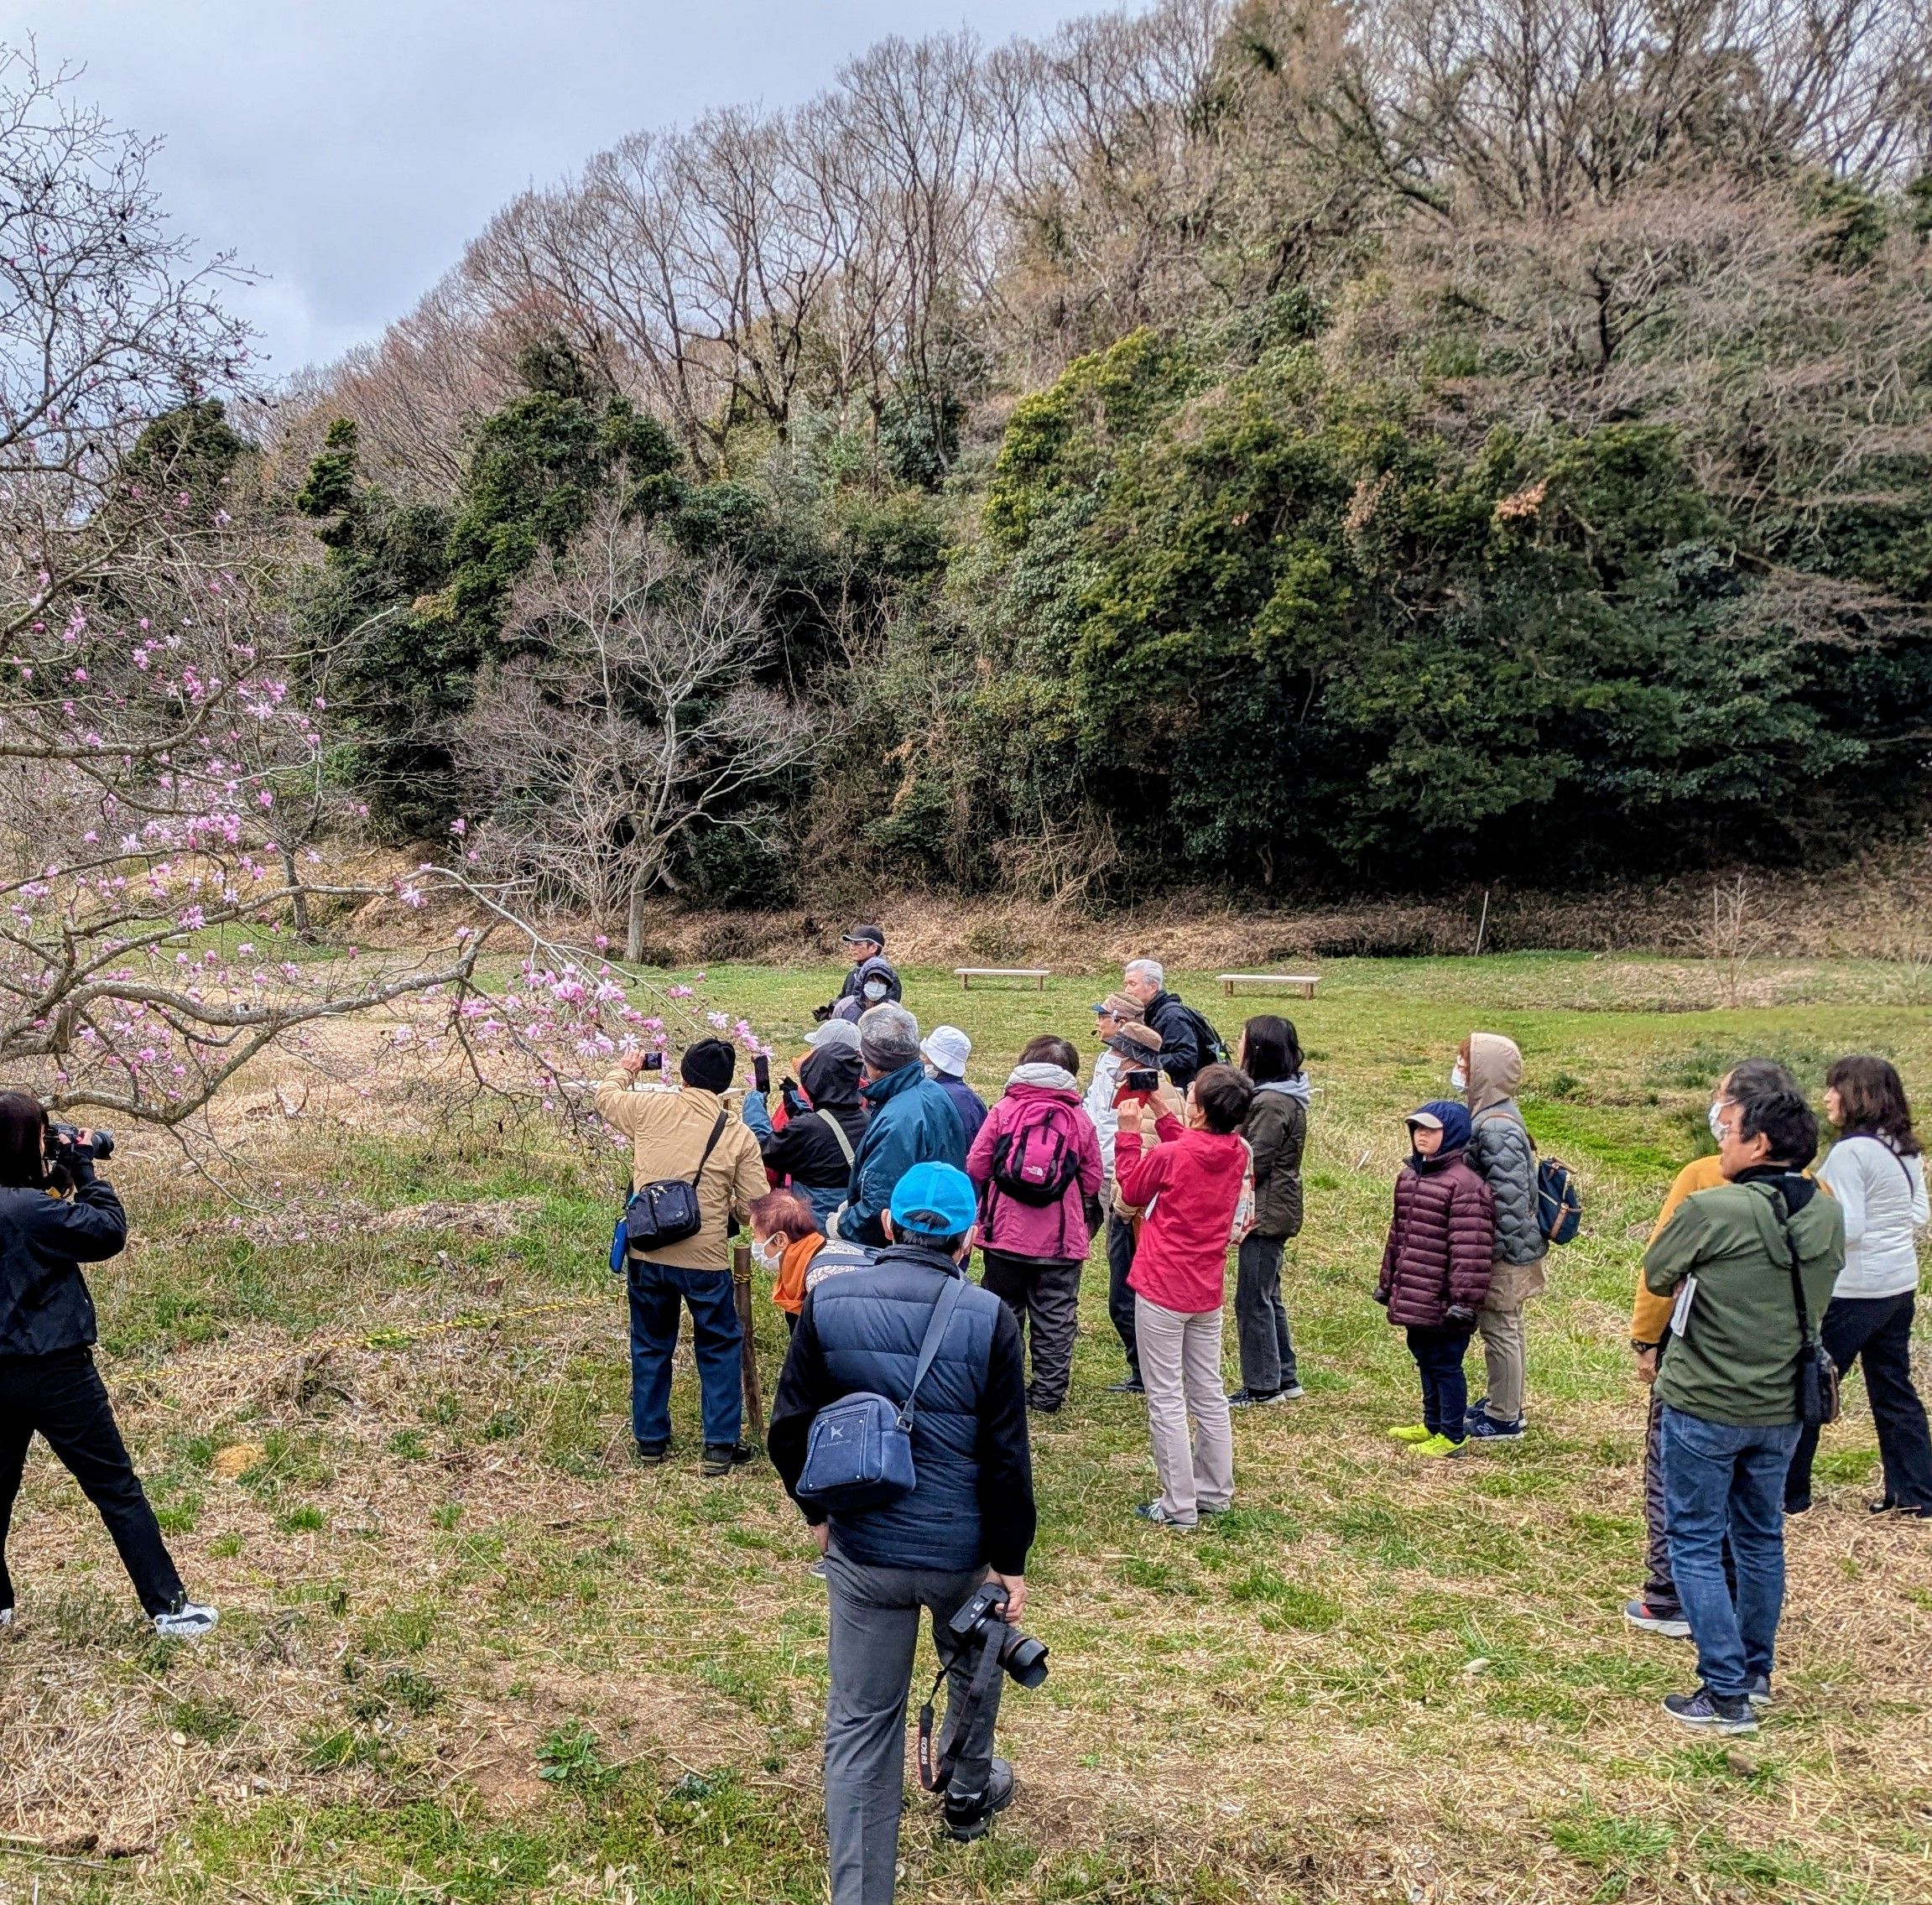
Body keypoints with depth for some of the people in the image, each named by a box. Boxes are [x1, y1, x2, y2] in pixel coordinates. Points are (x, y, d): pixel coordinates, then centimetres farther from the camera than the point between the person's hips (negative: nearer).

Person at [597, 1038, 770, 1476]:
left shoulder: (650, 1109, -5)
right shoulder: (739, 1136, -8)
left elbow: (605, 1098, 15)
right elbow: (754, 1205, -6)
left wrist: (624, 1070, 35)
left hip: (646, 1254, 2)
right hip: (705, 1260, -2)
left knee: (651, 1346, 18)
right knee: (718, 1349, 14)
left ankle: (650, 1440, 28)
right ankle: (720, 1446, 15)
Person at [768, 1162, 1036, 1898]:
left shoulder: (827, 1303, -7)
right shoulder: (988, 1318, -14)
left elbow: (788, 1429, -1)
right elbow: (1007, 1456, -11)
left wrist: (819, 1510, 15)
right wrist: (1011, 1560, 0)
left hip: (861, 1549, 1)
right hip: (960, 1548, 0)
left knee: (859, 1725, 9)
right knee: (973, 1665, 30)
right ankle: (969, 1794, 52)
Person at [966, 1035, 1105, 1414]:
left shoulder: (1004, 1110, -3)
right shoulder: (1080, 1119, 0)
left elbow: (975, 1167, -4)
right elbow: (1093, 1182, 1)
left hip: (1005, 1232, 0)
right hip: (1062, 1240, 0)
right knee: (1055, 1320, 9)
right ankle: (1047, 1395, 12)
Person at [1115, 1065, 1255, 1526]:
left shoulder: (1170, 1156, -21)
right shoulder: (1238, 1153, -3)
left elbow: (1132, 1190, -2)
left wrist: (1129, 1132, 4)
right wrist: (1165, 1118, 14)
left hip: (1162, 1290, -6)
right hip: (1207, 1292, 6)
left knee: (1166, 1400, 1)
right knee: (1209, 1393, 17)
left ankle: (1179, 1506, 5)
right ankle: (1215, 1492, 26)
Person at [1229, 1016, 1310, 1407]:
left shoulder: (1272, 1103, -20)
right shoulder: (1282, 1094, 12)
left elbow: (1253, 1163, -21)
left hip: (1266, 1212, -10)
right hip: (1273, 1210, 10)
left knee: (1253, 1299, -2)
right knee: (1267, 1296, 18)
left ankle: (1261, 1387, 7)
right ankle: (1284, 1378, 27)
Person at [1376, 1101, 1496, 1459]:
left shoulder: (1464, 1184, -18)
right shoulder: (1409, 1176, 12)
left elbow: (1471, 1249, -21)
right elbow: (1397, 1232, 20)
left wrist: (1464, 1299, -22)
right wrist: (1387, 1282, 22)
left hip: (1443, 1303, -9)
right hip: (1414, 1296, 9)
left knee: (1445, 1363, 1)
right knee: (1424, 1359, 20)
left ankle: (1453, 1435, 13)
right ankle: (1433, 1424, 34)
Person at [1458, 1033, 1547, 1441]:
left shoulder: (1496, 1128, -25)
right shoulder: (1488, 1115, 6)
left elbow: (1509, 1198, -27)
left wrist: (1493, 1253, -23)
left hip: (1504, 1253, -10)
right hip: (1507, 1248, 10)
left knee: (1500, 1330, 3)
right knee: (1507, 1328, 20)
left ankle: (1503, 1418, 14)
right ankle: (1502, 1402, 34)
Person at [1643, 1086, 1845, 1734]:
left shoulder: (1709, 1211, -21)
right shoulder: (1828, 1216, -3)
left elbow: (1657, 1278, -8)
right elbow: (1818, 1296, 11)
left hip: (1704, 1407, -6)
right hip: (1782, 1408, 6)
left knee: (1695, 1543, 6)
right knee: (1761, 1539, 20)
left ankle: (1727, 1695, 5)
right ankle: (1756, 1673, 32)